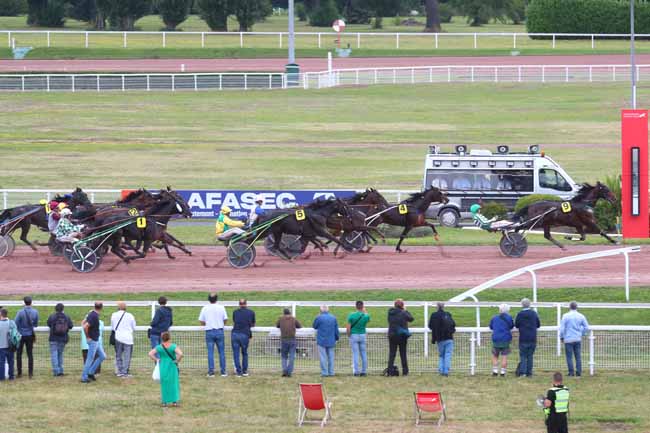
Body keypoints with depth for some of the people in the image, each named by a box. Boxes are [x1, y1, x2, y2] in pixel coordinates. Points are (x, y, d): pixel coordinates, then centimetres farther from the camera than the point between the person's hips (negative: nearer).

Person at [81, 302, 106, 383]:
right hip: (92, 341, -10)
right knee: (90, 359, -2)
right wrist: (88, 337, -17)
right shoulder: (94, 316, -22)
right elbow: (85, 326, -30)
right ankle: (84, 377, 5)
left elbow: (83, 323, 17)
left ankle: (91, 373, 18)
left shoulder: (92, 314, 7)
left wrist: (87, 336, 13)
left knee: (102, 356, 15)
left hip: (96, 341, 10)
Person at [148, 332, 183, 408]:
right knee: (173, 383, 9)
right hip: (172, 367, -2)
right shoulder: (173, 346, -11)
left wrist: (156, 360, 3)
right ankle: (174, 401, 7)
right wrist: (177, 361, -7)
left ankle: (164, 402, 14)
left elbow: (150, 354, -8)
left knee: (164, 384, 12)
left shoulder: (159, 347, -4)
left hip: (163, 367, 2)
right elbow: (180, 354, -23)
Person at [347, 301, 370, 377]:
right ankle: (364, 371, 10)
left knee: (355, 354, -1)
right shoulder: (365, 316, -3)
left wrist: (349, 335, 4)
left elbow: (348, 328, -9)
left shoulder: (351, 315, -9)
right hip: (362, 335, 2)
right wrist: (365, 311, 29)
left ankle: (356, 371, -5)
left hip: (354, 336, -2)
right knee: (363, 354, 9)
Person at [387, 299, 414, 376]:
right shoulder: (403, 313, -13)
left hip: (392, 335, 2)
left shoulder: (390, 313, -3)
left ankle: (390, 370, -3)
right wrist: (406, 311, 11)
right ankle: (405, 372, 8)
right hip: (402, 336, -2)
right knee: (403, 354, 7)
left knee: (392, 354, 6)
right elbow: (411, 319, 0)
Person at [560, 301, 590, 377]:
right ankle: (579, 371, 4)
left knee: (569, 356, 1)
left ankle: (571, 372, -3)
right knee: (578, 356, 7)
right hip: (578, 339, 3)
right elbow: (586, 328, 7)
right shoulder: (581, 316, 3)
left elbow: (562, 328, -5)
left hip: (568, 339, -3)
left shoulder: (566, 316, -5)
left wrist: (561, 337, 9)